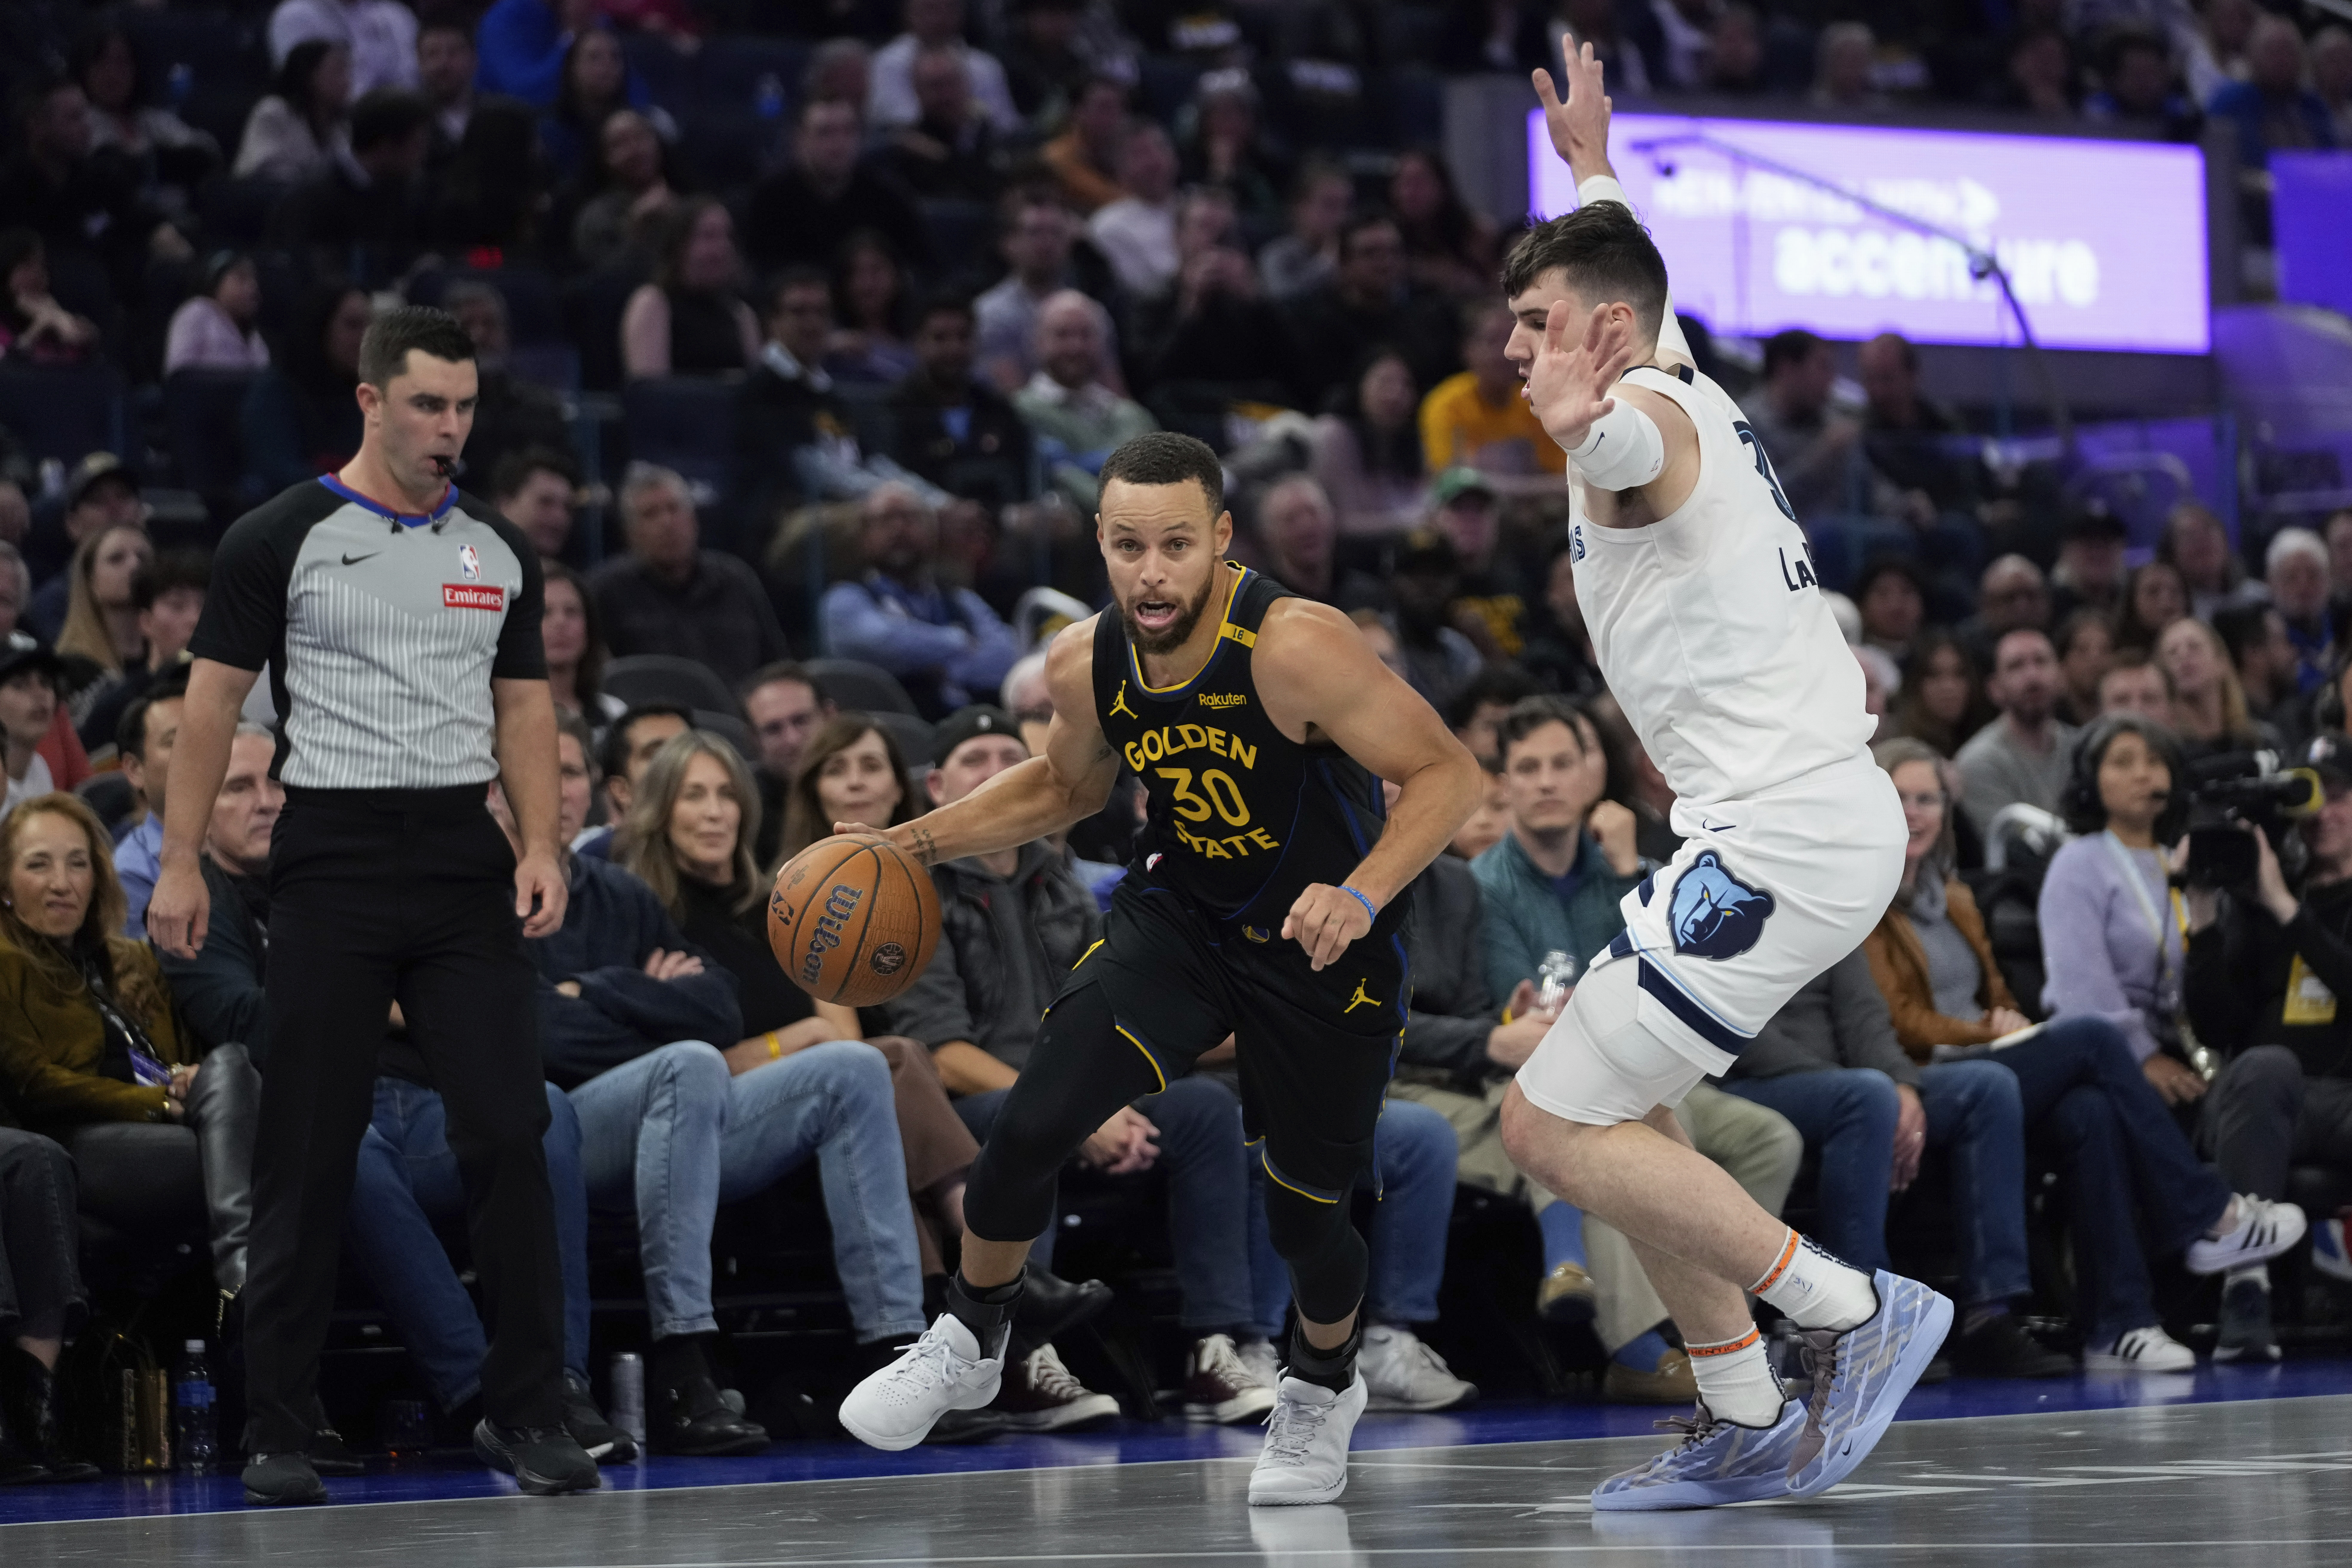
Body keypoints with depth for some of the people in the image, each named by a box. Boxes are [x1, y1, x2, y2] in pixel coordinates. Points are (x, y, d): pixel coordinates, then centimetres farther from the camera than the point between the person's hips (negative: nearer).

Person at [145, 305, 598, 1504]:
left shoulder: (499, 552, 11)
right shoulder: (283, 540, -2)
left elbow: (524, 708, 13)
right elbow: (214, 700, -1)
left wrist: (541, 848, -1)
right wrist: (179, 863, -7)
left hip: (464, 863, 3)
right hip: (333, 858, -3)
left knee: (508, 1134, -5)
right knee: (309, 1157, 0)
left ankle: (525, 1414, 2)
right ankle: (277, 1430, 9)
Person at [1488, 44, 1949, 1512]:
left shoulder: (1647, 417, -10)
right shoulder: (1681, 381, 18)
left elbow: (1629, 440, -40)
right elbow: (1633, 276, 43)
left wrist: (1587, 424, -62)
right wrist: (1592, 159, 59)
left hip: (1781, 840, -10)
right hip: (1827, 814, 10)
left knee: (1553, 1126, -9)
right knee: (1611, 1105, 18)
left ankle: (1858, 1313, -6)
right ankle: (1749, 1428, 18)